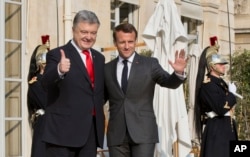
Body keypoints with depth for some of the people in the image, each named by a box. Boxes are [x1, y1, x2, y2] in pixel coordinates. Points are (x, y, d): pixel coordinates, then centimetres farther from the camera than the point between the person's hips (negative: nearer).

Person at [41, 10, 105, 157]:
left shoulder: (99, 58, 16)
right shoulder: (57, 55, -5)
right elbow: (46, 83, -24)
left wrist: (99, 108, 10)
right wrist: (59, 71, -43)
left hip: (92, 129, 6)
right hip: (64, 129, -6)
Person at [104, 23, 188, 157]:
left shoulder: (150, 64, 3)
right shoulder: (107, 69, 10)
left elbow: (169, 82, -9)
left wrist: (178, 73, -29)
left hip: (143, 131, -2)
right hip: (117, 134, 3)